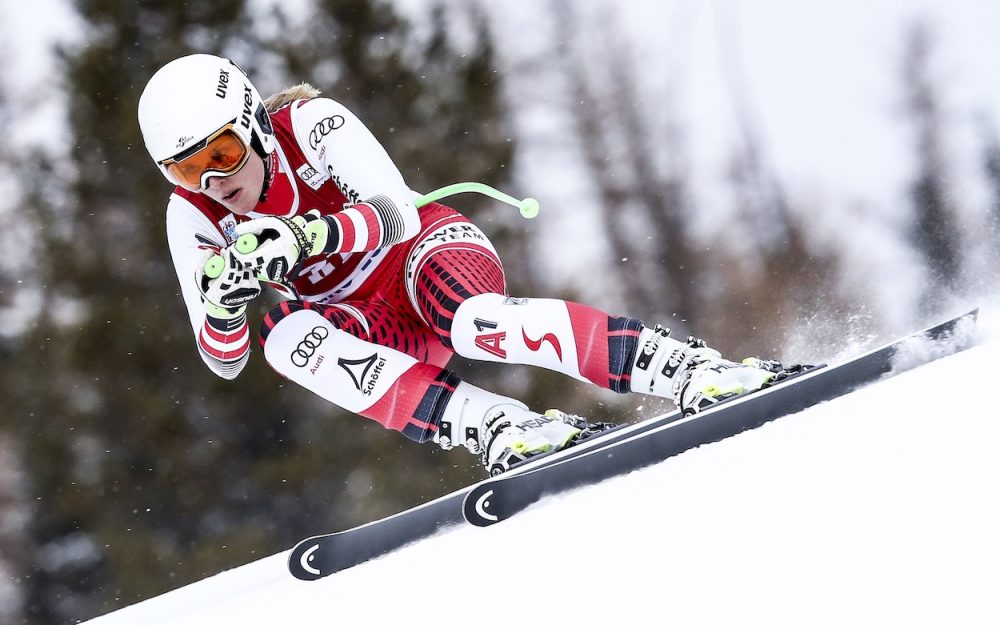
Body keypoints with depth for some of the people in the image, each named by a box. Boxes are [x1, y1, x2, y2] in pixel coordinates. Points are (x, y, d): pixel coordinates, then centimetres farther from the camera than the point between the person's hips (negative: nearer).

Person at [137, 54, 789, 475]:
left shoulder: (310, 124, -17)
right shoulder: (192, 218, -7)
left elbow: (395, 216, -27)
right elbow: (224, 361, -5)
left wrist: (305, 235, -44)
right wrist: (224, 303, -28)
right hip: (375, 332, 4)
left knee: (475, 323, -39)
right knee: (285, 338, -30)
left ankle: (689, 368, -40)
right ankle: (497, 426, -40)